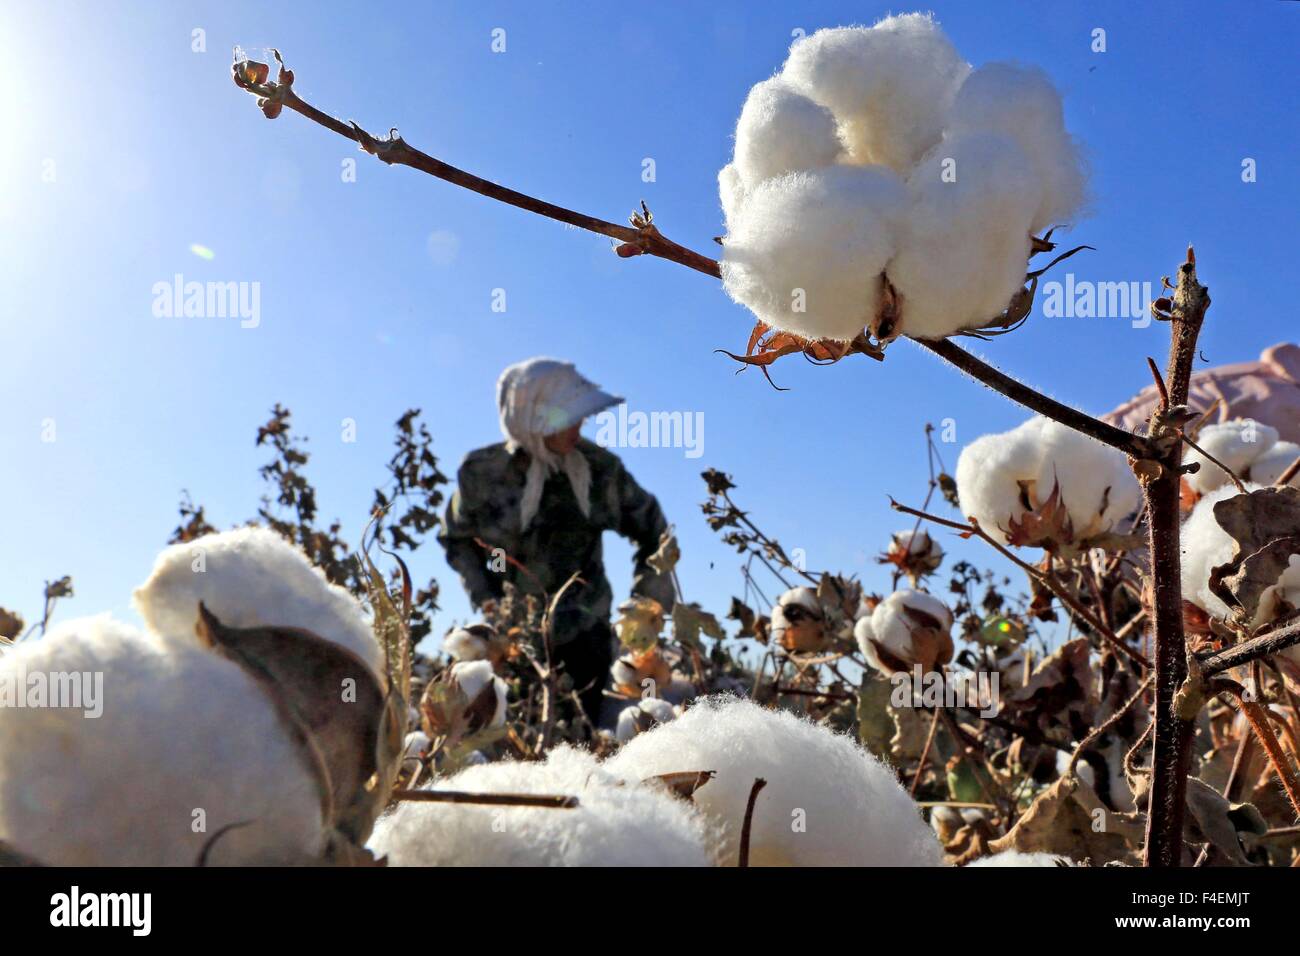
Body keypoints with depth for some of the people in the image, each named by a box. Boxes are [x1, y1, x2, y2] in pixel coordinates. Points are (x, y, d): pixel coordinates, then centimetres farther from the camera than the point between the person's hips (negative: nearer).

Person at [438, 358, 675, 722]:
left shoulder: (599, 467, -7)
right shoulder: (482, 472, -9)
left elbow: (649, 526, 7)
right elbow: (457, 538, 6)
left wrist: (649, 591, -2)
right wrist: (486, 597, -4)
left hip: (584, 632, 0)